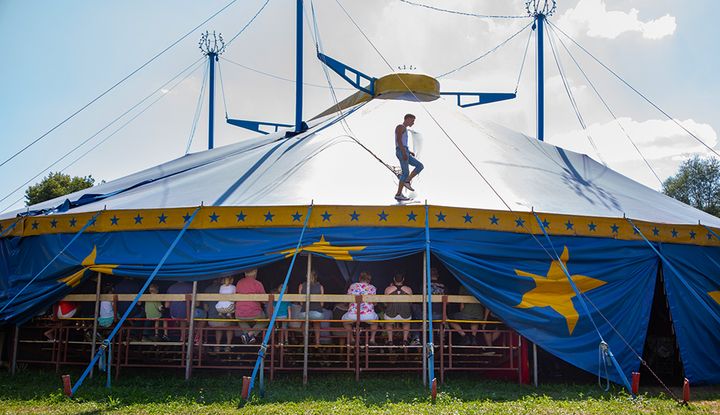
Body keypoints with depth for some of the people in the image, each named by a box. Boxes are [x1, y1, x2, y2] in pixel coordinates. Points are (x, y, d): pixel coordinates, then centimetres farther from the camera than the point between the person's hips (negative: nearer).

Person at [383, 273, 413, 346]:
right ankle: (405, 339, 30)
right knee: (406, 323, 39)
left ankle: (390, 339, 29)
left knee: (388, 323, 37)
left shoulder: (388, 289, -4)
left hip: (391, 316, -1)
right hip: (405, 316, 1)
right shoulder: (409, 289, -1)